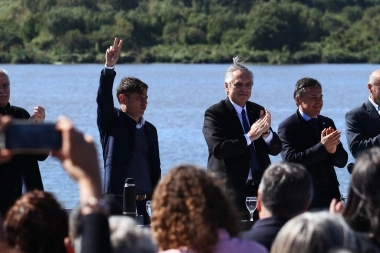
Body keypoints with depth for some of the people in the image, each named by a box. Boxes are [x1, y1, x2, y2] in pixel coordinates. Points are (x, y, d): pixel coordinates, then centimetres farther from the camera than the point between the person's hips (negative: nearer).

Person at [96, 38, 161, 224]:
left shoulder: (150, 130, 14)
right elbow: (103, 99, -16)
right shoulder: (112, 122, 2)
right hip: (117, 201, -5)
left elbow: (155, 168, 16)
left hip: (143, 202, 5)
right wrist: (109, 67, -29)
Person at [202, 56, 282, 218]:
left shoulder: (258, 111, 13)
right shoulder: (214, 113, -3)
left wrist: (266, 133, -11)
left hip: (259, 188, 5)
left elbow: (276, 150, 10)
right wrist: (249, 137, -22)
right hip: (231, 191, -5)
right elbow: (218, 149, -17)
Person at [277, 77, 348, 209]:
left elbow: (342, 161, 10)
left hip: (330, 195, 5)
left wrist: (333, 149, -13)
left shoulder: (327, 123, 11)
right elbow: (290, 160, -17)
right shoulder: (287, 127, -5)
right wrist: (323, 147, -22)